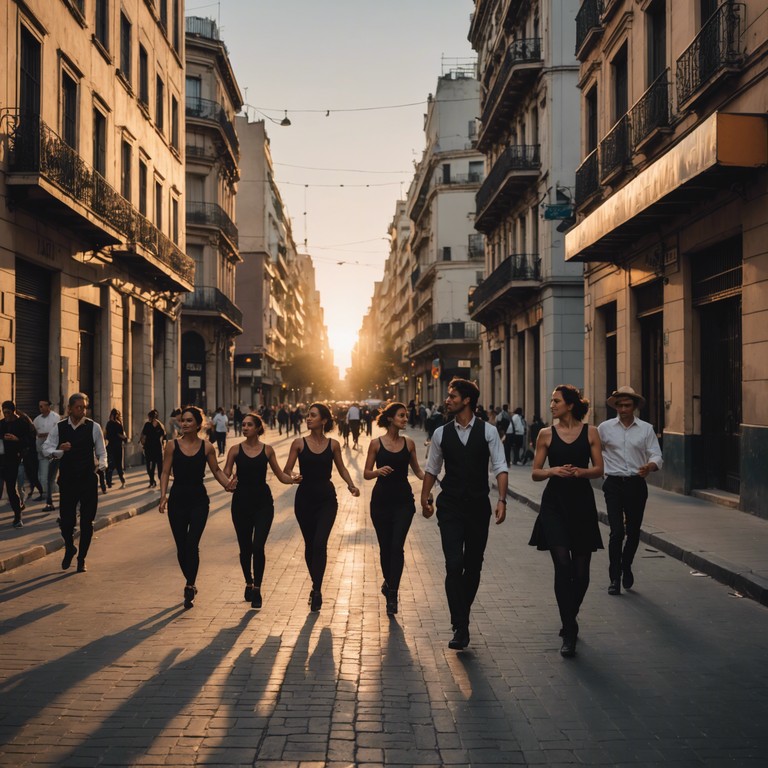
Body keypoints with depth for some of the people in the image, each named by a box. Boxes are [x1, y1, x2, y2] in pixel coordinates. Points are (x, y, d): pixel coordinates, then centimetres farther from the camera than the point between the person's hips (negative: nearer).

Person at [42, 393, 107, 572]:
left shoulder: (94, 427, -2)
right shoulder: (59, 428, 3)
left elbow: (101, 452, 3)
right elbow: (45, 448, 3)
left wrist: (101, 464, -17)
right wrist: (58, 451, -18)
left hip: (88, 479, -1)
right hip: (67, 480, 1)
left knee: (87, 522, 3)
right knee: (66, 521, 3)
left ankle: (82, 559, 20)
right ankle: (69, 549, 34)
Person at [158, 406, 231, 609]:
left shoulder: (207, 447, 0)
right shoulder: (172, 445, 0)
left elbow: (216, 471, 7)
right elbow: (165, 472, 0)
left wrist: (230, 486, -7)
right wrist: (163, 496, -11)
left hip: (199, 500, -1)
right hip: (177, 500, 1)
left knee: (192, 544, -13)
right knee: (181, 546, 7)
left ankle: (189, 587, -7)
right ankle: (191, 585, 26)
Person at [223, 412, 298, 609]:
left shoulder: (267, 450, 2)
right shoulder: (236, 450, 1)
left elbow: (280, 475, 5)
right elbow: (225, 474, -3)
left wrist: (293, 479, -14)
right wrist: (228, 484, -24)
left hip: (263, 502, -1)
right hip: (241, 502, 1)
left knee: (258, 547, -11)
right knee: (245, 547, 10)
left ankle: (257, 589, 0)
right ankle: (249, 583, 33)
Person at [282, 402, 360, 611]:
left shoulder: (333, 444, 0)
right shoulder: (299, 443, -3)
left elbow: (341, 468, 12)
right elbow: (286, 471, -3)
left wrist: (351, 485, -4)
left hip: (327, 499, -1)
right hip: (305, 498, 1)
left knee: (320, 543, -15)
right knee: (310, 545, 11)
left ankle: (316, 589, -8)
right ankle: (316, 586, 29)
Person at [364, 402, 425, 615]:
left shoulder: (409, 443, 3)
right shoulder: (376, 443, -2)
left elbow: (417, 470, 12)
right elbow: (366, 474, -1)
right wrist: (379, 471, -21)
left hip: (403, 500, 0)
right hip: (381, 499, 0)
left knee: (397, 546, -10)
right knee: (385, 547, 10)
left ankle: (392, 594, -7)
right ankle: (388, 581, 36)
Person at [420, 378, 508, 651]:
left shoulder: (488, 431, -2)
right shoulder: (441, 433, 4)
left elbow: (500, 467, -6)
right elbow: (431, 468, 14)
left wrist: (501, 500, -16)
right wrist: (425, 498, 10)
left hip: (478, 505, 0)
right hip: (450, 507, 0)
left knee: (474, 566, 10)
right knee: (454, 565, -11)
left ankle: (463, 615, 29)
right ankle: (460, 627, -7)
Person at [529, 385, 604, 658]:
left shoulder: (590, 432, 3)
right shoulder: (546, 434, 4)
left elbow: (599, 469, 3)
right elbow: (535, 473, 6)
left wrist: (580, 471, -16)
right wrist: (553, 471, -14)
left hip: (582, 503, 1)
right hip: (554, 503, -1)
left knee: (581, 572, 6)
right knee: (563, 566, -12)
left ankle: (570, 620, 31)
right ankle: (569, 633, -6)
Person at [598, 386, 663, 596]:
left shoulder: (646, 429, 5)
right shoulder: (605, 428, 4)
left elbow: (656, 455, -2)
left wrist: (650, 465, -23)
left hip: (636, 484, 1)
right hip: (614, 484, -1)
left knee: (633, 532, 10)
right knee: (616, 532, -9)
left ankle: (626, 566, 36)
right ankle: (614, 578, 0)